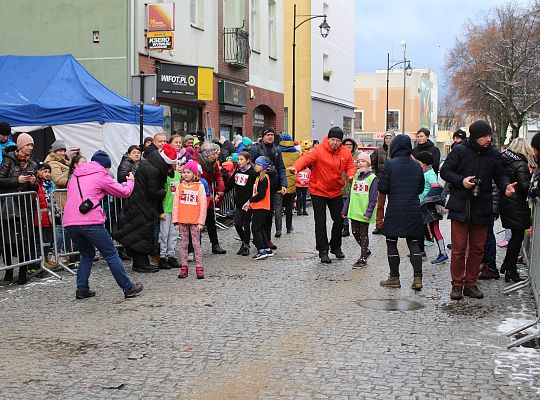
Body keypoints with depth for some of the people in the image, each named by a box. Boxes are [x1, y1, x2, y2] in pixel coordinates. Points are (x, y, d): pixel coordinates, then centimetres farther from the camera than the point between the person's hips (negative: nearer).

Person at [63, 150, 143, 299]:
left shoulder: (76, 175, 21)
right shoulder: (101, 175, 5)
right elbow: (124, 192, 9)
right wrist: (130, 181, 30)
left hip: (69, 222, 6)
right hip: (90, 222, -6)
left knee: (87, 254, 23)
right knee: (111, 254, 4)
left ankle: (82, 289, 15)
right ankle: (128, 288, 7)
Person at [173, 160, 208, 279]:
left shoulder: (199, 186, 0)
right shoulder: (180, 186, 7)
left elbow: (203, 205, -2)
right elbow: (175, 204, 6)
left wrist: (201, 221, -8)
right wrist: (176, 221, 0)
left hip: (195, 221, -2)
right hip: (182, 221, 3)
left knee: (196, 244, 1)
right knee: (183, 244, 7)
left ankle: (199, 268, 5)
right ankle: (184, 268, 12)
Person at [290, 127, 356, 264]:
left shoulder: (346, 152, -3)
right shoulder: (318, 150, -19)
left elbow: (350, 166, 5)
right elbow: (306, 158, -34)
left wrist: (351, 175, -19)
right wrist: (296, 167, -54)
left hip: (336, 192, 5)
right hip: (318, 192, -5)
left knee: (339, 220, 13)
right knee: (320, 222, -2)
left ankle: (336, 247, 33)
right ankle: (323, 251, 7)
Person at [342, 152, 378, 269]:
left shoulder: (372, 178, -7)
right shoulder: (355, 177, 12)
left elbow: (373, 198, -11)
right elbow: (350, 195, 15)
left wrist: (368, 212, -18)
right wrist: (345, 210, 11)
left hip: (364, 213, -6)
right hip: (354, 211, 6)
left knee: (363, 235, 0)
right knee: (355, 233, 12)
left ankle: (363, 259, 6)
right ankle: (366, 251, 32)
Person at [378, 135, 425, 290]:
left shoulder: (390, 164, -10)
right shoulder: (416, 165, 3)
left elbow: (382, 187, -10)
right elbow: (421, 188, 10)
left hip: (395, 210, -4)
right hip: (414, 210, 4)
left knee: (391, 243, 8)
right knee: (413, 243, 10)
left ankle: (394, 278, 12)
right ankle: (417, 278, 2)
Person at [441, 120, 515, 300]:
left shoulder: (494, 154, 3)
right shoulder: (460, 151, -5)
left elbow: (499, 175, 11)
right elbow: (445, 171, 0)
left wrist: (506, 185, -11)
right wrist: (461, 180, -16)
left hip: (482, 209, 3)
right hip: (460, 207, -3)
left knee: (477, 248, 9)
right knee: (458, 248, 0)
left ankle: (470, 283, 21)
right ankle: (457, 284, 11)